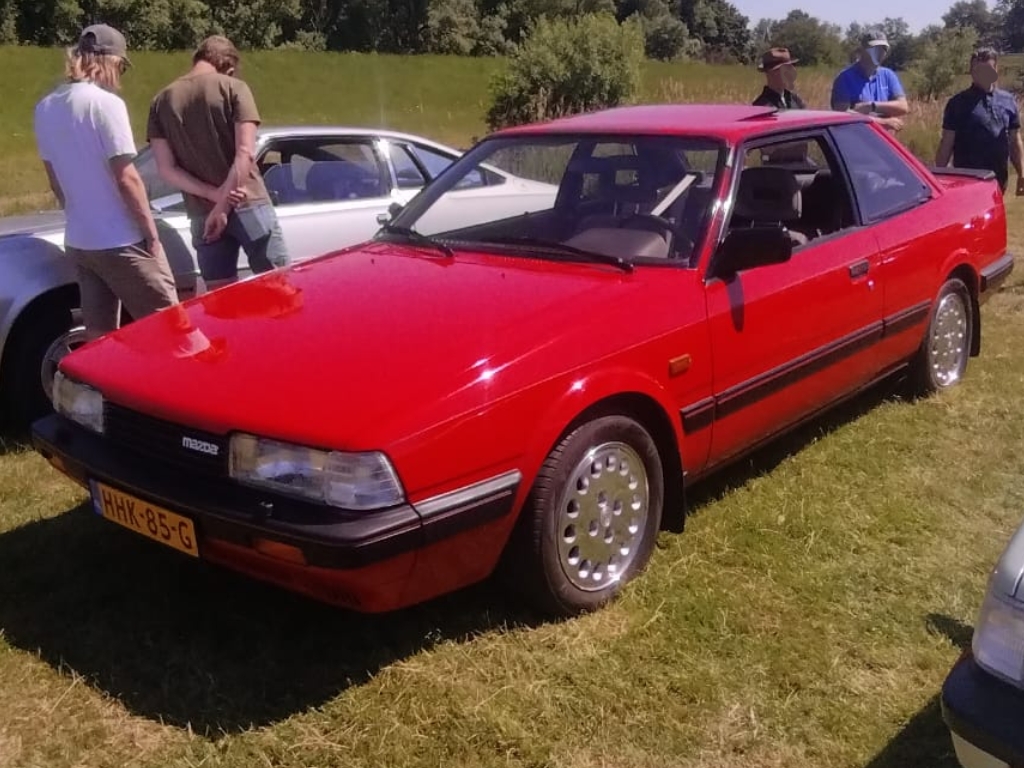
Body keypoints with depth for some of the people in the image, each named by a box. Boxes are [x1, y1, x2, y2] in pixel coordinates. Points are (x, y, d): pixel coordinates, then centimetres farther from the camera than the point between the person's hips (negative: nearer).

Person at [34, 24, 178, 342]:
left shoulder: (45, 108, 8)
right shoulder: (104, 102, -13)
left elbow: (56, 180, 15)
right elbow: (126, 179, -15)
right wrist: (151, 233, -8)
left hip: (77, 241, 8)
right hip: (120, 241, -7)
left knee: (98, 334, 11)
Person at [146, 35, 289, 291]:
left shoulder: (162, 101, 7)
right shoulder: (233, 88, -3)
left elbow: (167, 170, 0)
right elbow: (245, 153, -13)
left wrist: (214, 196, -5)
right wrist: (224, 204, -12)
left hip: (202, 214, 4)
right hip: (248, 205, -3)